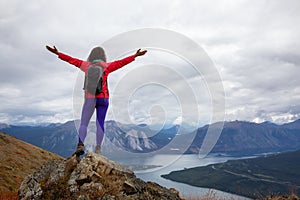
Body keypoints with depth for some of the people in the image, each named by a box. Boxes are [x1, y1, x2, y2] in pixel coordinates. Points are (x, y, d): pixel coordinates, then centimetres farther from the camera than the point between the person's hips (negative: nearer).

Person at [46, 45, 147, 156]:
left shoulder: (86, 65, 5)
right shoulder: (106, 66, 2)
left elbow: (71, 59, 8)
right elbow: (121, 62, 0)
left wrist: (57, 53, 14)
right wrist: (135, 55, 2)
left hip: (90, 98, 0)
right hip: (103, 98, 1)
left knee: (83, 123, 3)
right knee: (100, 123, 4)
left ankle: (80, 145, -17)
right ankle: (98, 149, 0)